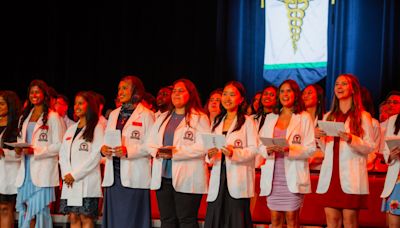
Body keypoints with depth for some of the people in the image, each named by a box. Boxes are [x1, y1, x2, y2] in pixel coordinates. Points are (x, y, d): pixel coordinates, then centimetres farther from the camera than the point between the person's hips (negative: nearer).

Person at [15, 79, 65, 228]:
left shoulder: (53, 117, -1)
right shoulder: (24, 117, 18)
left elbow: (59, 146, -7)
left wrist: (35, 151, -17)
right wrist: (18, 150, 0)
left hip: (43, 171, -6)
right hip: (26, 170, 6)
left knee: (40, 211, -8)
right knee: (25, 212, 1)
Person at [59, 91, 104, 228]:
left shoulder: (97, 128, -2)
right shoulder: (71, 130, 19)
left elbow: (96, 156, -10)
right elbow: (63, 154, 13)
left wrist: (74, 175, -10)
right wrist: (66, 174, -5)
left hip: (87, 182, -6)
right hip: (69, 182, 6)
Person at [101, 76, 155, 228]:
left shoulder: (146, 115, -1)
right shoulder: (114, 114, 18)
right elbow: (106, 140, 19)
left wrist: (128, 151, -19)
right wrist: (103, 149, -4)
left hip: (133, 177, -6)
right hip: (113, 175, 6)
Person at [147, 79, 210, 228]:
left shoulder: (200, 118, -2)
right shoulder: (163, 118, 19)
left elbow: (203, 147, -13)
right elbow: (151, 143, 16)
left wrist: (176, 152, -18)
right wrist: (158, 151, -7)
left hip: (186, 179, -6)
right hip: (163, 177, 6)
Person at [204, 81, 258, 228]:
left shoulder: (247, 121, 1)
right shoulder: (217, 122, 18)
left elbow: (253, 149, -7)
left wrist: (234, 153, -21)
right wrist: (210, 155, -3)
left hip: (238, 179, -5)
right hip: (219, 178, 5)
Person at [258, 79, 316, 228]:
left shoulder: (304, 118, 2)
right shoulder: (270, 118, 15)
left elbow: (311, 149, -5)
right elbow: (261, 146, 12)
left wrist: (289, 149, -20)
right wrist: (268, 150, -11)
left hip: (292, 176, -4)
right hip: (273, 176, 4)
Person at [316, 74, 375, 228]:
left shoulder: (363, 116, 5)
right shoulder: (328, 117, 19)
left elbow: (370, 147, -2)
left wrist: (350, 139, -16)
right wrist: (319, 137, 2)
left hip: (351, 175, -4)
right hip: (330, 174, 4)